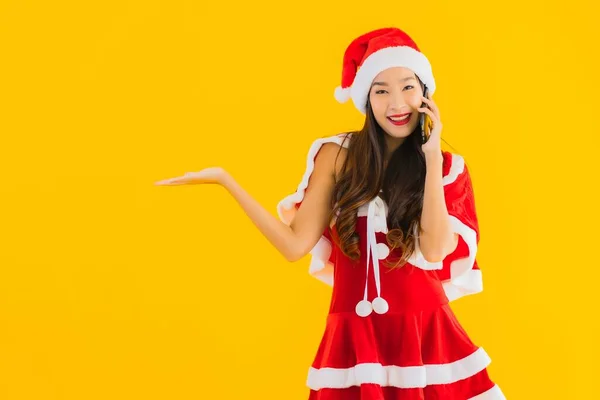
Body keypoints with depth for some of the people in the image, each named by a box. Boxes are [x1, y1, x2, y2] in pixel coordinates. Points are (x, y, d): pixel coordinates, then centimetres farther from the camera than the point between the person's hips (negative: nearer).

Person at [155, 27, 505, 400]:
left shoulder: (447, 167, 2)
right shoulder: (339, 154, 1)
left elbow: (434, 250, -13)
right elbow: (295, 244, -4)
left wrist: (431, 158, -12)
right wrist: (225, 180, -7)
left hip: (424, 336, 0)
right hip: (355, 338, 0)